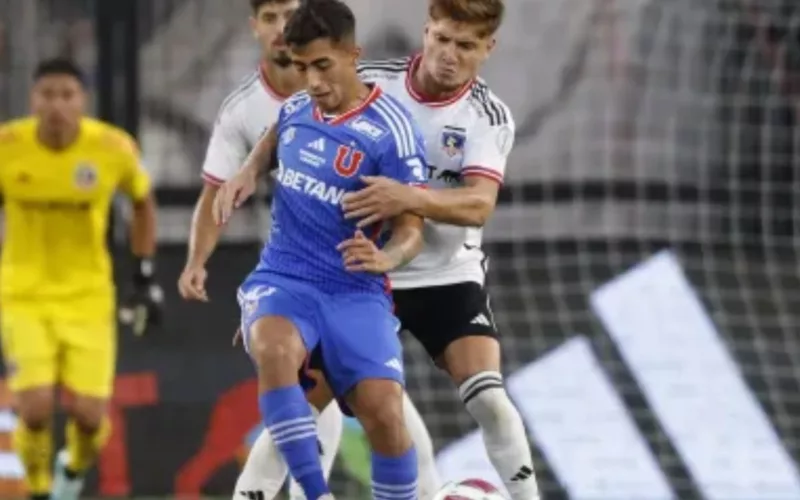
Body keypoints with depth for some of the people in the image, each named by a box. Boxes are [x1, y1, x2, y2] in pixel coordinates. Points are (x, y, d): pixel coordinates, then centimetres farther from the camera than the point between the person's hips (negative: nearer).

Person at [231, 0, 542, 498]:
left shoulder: (490, 116, -14)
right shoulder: (370, 83, -9)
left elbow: (479, 204, -29)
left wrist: (408, 198, -44)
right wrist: (249, 170, -9)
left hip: (449, 276, -2)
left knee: (489, 398, -17)